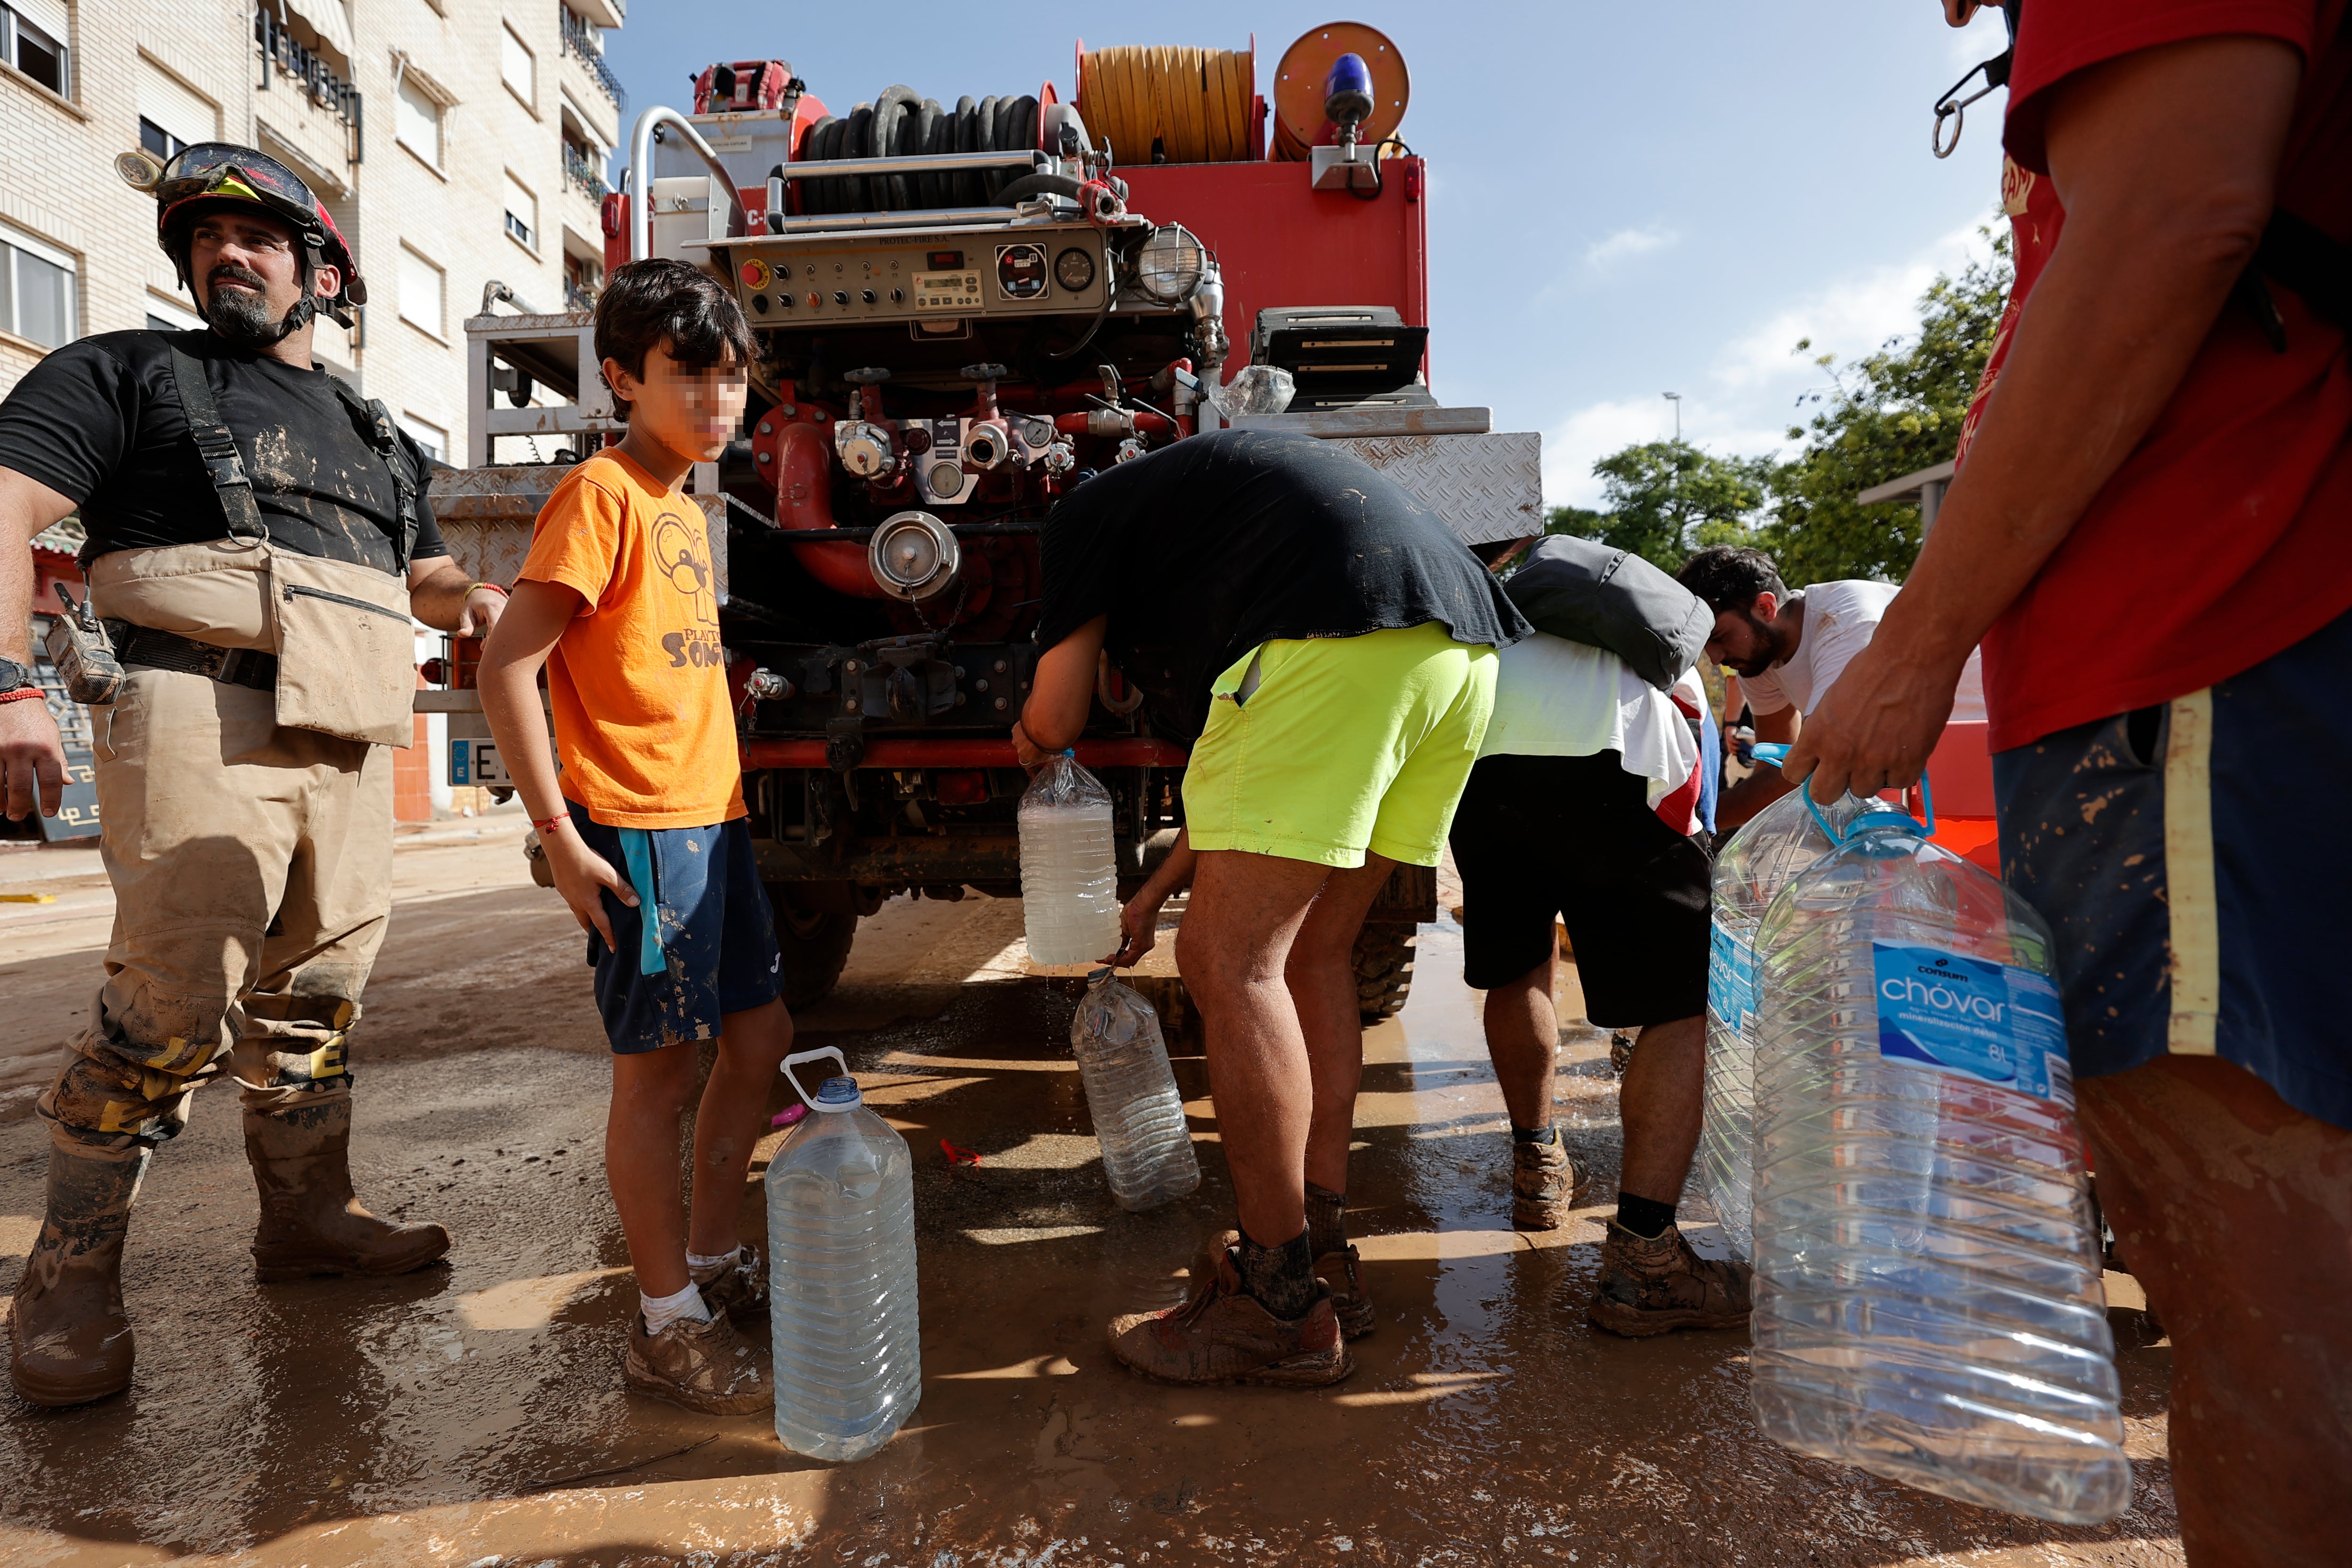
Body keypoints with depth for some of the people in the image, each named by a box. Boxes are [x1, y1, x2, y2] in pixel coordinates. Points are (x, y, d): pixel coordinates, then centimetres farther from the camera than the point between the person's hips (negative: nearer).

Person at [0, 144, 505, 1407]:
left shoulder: (374, 435, 26)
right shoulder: (130, 372, 10)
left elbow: (416, 570, 34)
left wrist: (469, 596, 8)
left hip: (351, 742, 5)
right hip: (205, 720, -5)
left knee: (317, 996, 10)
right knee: (173, 1005, -10)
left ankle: (307, 1215, 22)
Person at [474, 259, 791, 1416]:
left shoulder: (685, 508, 17)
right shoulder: (603, 495, -9)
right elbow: (506, 667, -15)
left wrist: (729, 799, 17)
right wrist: (560, 835, -18)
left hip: (712, 814, 9)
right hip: (638, 827, -9)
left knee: (761, 1037, 14)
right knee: (658, 1064, 0)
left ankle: (714, 1257, 31)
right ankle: (667, 1323, 15)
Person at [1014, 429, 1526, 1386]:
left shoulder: (1086, 515, 20)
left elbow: (1055, 716, 14)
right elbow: (1270, 771, 40)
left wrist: (1027, 738, 40)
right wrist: (1159, 890, 48)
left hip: (1339, 643, -9)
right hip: (1462, 650, 10)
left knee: (1230, 963, -4)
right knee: (1311, 952, 17)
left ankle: (1284, 1309, 4)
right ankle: (1324, 1249, 23)